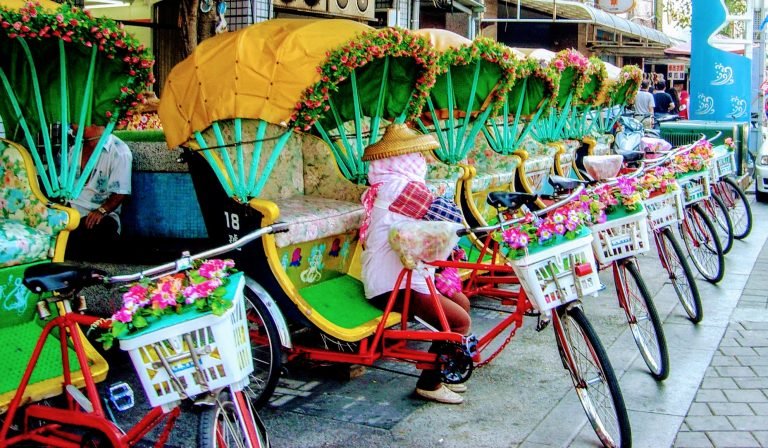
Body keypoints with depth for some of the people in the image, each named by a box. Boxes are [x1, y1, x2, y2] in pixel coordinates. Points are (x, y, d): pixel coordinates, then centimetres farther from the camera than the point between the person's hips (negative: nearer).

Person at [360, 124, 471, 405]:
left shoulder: (382, 186, 15)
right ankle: (429, 384, -1)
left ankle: (441, 373, 23)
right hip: (392, 286, -11)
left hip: (388, 277, 11)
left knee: (462, 303, 16)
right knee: (459, 321, -14)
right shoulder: (404, 186, -18)